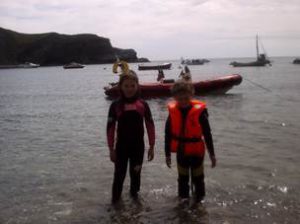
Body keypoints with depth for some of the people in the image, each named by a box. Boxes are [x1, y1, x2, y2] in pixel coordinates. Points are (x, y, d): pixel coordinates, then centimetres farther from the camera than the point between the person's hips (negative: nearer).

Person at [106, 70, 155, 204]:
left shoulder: (143, 105, -6)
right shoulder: (115, 105, -8)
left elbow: (150, 126, 0)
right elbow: (110, 128, -4)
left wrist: (151, 146, 1)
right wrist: (111, 149, -4)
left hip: (138, 146, 1)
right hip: (121, 146, -1)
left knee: (135, 174, 15)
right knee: (119, 175, 4)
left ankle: (134, 195, 35)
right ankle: (115, 200, 18)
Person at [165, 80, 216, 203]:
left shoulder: (199, 111, -17)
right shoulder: (173, 111, -8)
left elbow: (207, 134, -9)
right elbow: (168, 134, 0)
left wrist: (212, 154, -4)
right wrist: (167, 154, 4)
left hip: (196, 151, -3)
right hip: (181, 151, 3)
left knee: (198, 179, 11)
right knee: (182, 179, 18)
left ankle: (199, 201, 27)